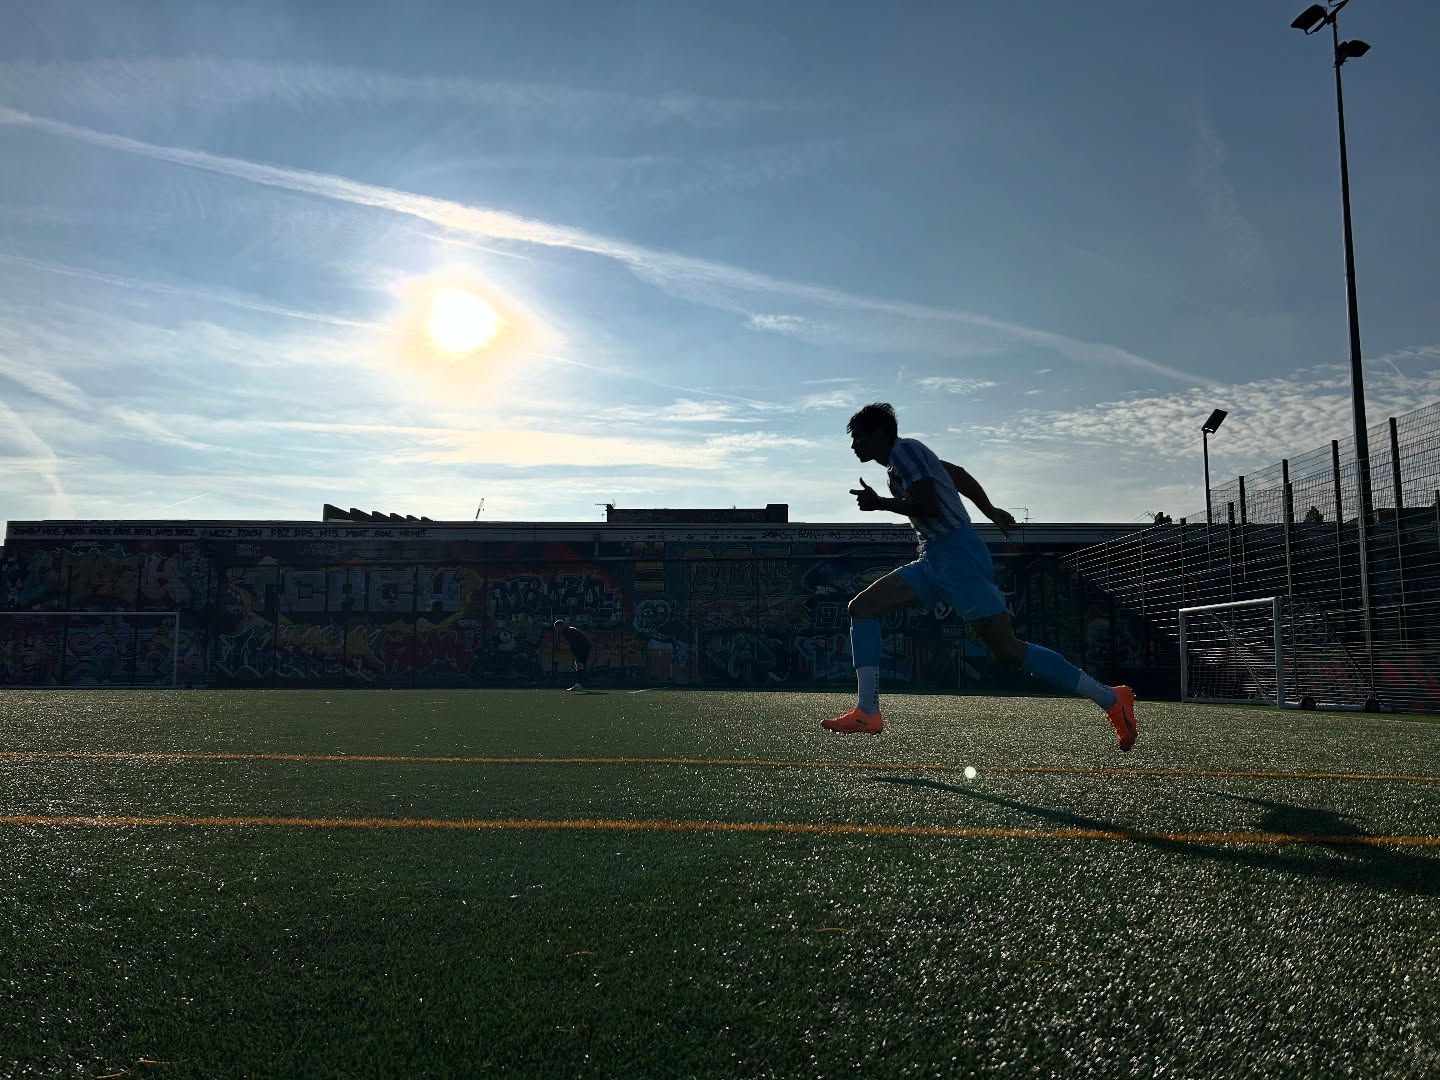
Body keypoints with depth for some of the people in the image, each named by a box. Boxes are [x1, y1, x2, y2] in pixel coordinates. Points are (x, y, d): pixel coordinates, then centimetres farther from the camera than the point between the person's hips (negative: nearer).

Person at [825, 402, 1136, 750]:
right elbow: (958, 474, 31)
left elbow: (928, 506, -20)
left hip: (957, 555, -10)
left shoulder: (904, 450, -8)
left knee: (1006, 649, -13)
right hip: (934, 560, 10)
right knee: (862, 607, 2)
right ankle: (867, 713, -4)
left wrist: (879, 503, -9)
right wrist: (990, 511, 39)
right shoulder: (901, 458, 21)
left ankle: (1112, 699, -4)